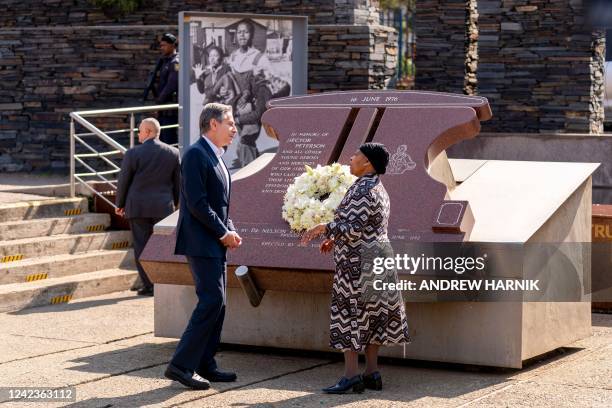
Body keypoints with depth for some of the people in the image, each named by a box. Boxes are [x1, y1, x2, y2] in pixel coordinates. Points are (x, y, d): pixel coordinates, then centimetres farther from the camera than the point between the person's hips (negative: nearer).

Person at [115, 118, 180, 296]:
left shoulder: (133, 154, -9)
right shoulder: (173, 153, 0)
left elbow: (123, 181, -2)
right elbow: (177, 182, 8)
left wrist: (120, 204, 12)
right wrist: (174, 203, 21)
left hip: (138, 206, -2)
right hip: (164, 207, 3)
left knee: (142, 246, 3)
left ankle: (148, 285, 2)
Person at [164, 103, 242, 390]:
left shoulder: (215, 157, 17)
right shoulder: (196, 155, -13)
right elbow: (197, 202, -20)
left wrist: (229, 230, 6)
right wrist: (224, 233, -15)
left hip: (216, 242, 10)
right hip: (201, 242, -10)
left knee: (216, 303, 10)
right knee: (212, 300, -14)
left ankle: (205, 365, 16)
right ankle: (181, 365, -10)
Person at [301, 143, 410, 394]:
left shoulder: (361, 189, -17)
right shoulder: (378, 189, 15)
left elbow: (353, 229, -24)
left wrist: (324, 228, -15)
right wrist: (336, 239, 19)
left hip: (358, 262, -10)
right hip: (376, 257, 10)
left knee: (350, 314, -6)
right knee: (371, 316, 11)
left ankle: (351, 375, -7)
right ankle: (372, 373, 13)